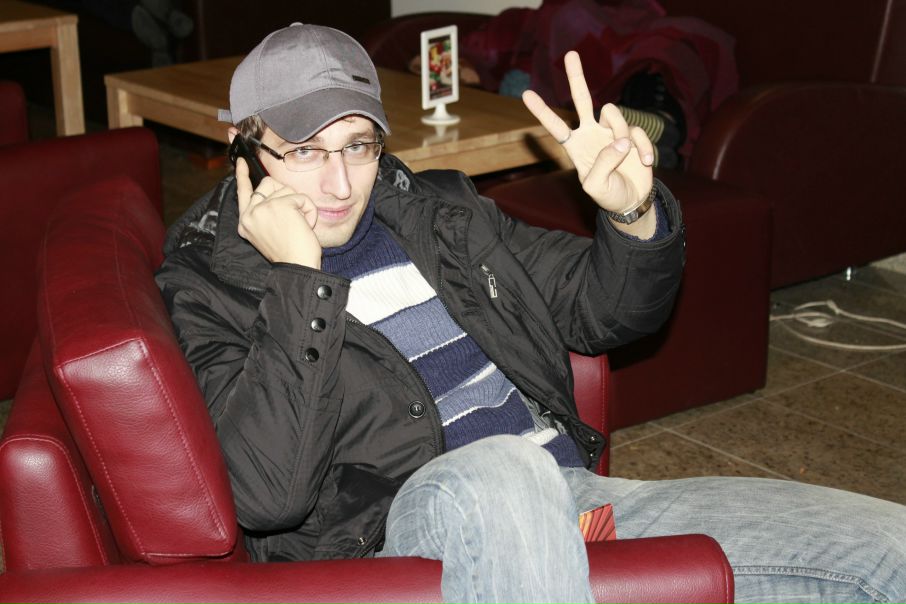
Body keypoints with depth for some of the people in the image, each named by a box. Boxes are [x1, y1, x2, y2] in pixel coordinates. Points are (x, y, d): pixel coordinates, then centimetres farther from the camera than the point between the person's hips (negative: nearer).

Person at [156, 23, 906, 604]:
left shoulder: (436, 211, 17)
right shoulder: (206, 286, 1)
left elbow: (605, 308, 22)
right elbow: (267, 494, -15)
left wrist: (635, 216, 0)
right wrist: (300, 282, -15)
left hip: (568, 497, 6)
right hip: (403, 534, -5)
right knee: (498, 469, -44)